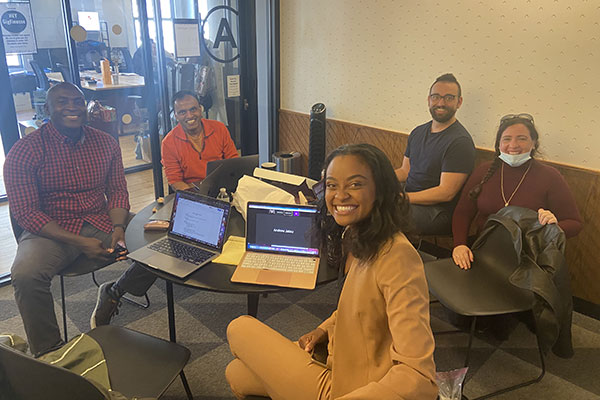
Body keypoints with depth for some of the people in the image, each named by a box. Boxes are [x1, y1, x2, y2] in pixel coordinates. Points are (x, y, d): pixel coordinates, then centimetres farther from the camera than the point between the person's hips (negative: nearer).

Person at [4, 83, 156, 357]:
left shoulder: (105, 143, 5)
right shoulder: (24, 152, -8)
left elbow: (117, 191, 8)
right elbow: (25, 212, -11)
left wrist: (118, 227, -14)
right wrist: (80, 242, -22)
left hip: (101, 222, 3)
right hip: (50, 231, -3)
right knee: (25, 275, -32)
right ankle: (48, 352, -6)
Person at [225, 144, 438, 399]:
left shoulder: (396, 257, -30)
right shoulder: (354, 237, -2)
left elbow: (419, 378, -32)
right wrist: (325, 329, 1)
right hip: (337, 362, 8)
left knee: (239, 330, 0)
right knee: (236, 374, 16)